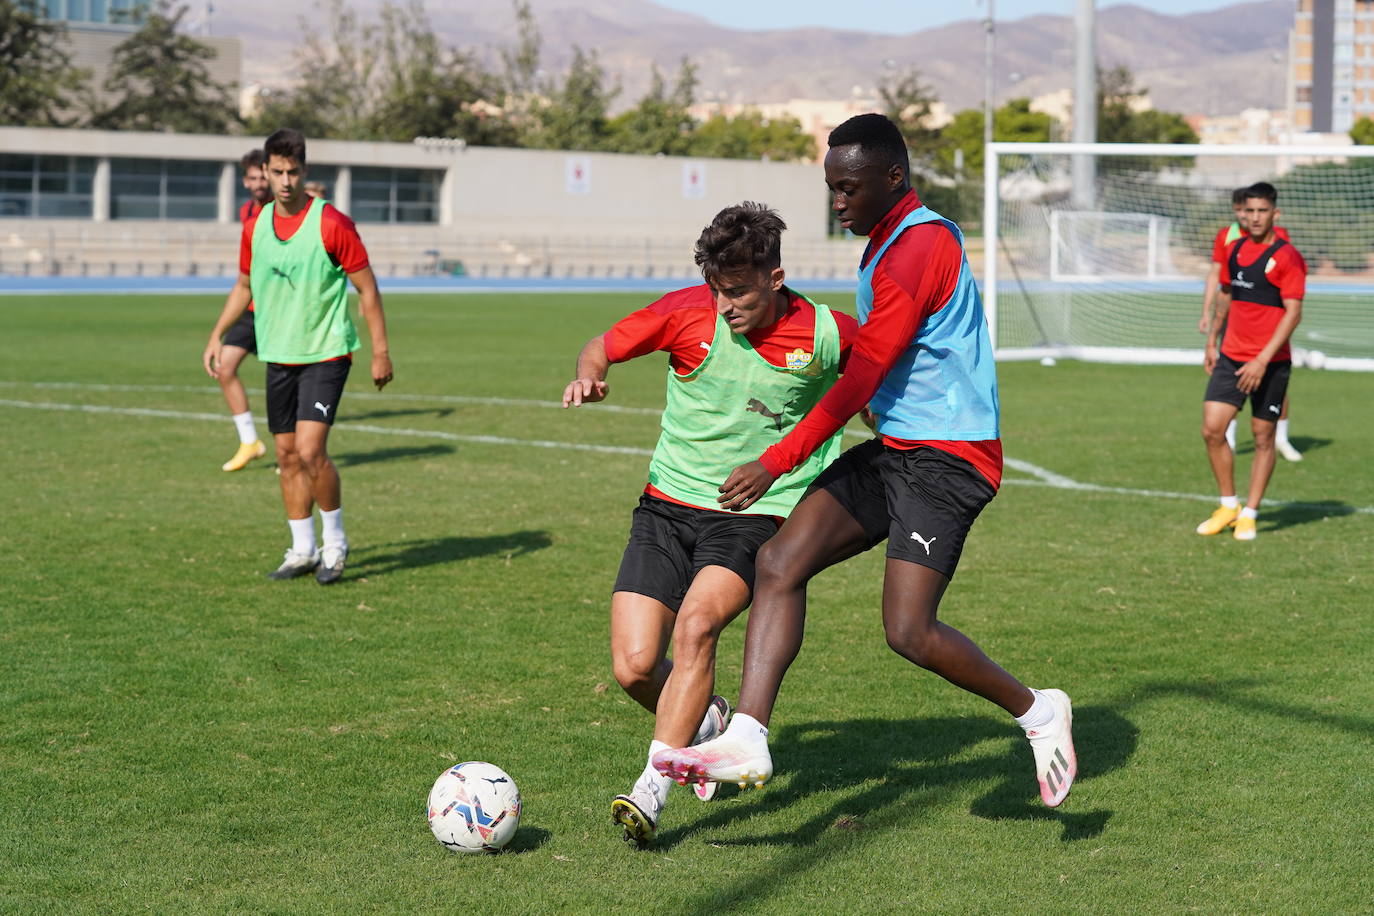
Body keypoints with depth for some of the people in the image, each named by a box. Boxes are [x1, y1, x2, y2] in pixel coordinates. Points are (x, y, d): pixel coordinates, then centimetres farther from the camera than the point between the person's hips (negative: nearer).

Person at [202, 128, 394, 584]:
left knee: (310, 451, -15)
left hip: (325, 354, -5)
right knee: (287, 453, 8)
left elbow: (367, 288, -7)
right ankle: (303, 550, 20)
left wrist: (381, 351, -7)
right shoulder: (255, 225, 3)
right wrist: (216, 335, 13)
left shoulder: (331, 224, -13)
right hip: (278, 356, 6)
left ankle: (335, 543, 4)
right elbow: (244, 285, 19)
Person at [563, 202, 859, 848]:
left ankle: (652, 787, -27)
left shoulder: (826, 335, -8)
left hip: (755, 517, -2)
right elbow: (603, 346, 8)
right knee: (634, 668, -8)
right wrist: (588, 377, -13)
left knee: (696, 625, -30)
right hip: (668, 507, 2)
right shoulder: (687, 311, -7)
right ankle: (701, 722, 26)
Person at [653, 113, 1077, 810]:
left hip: (946, 457, -10)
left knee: (909, 631, -15)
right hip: (894, 451, 10)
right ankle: (747, 739, -12)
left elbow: (862, 379, -19)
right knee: (779, 562, -6)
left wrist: (775, 463, -18)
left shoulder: (920, 246, -16)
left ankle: (1037, 711, 8)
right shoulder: (887, 243, 16)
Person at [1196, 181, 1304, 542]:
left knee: (1263, 437, 2)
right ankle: (1228, 505, 12)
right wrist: (1212, 342, 21)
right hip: (1231, 356, 5)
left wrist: (1263, 360, -21)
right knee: (1212, 430, -4)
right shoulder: (1234, 249, 9)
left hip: (1271, 363, -5)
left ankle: (1249, 515, 12)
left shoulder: (1286, 256, -10)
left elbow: (1293, 312, -15)